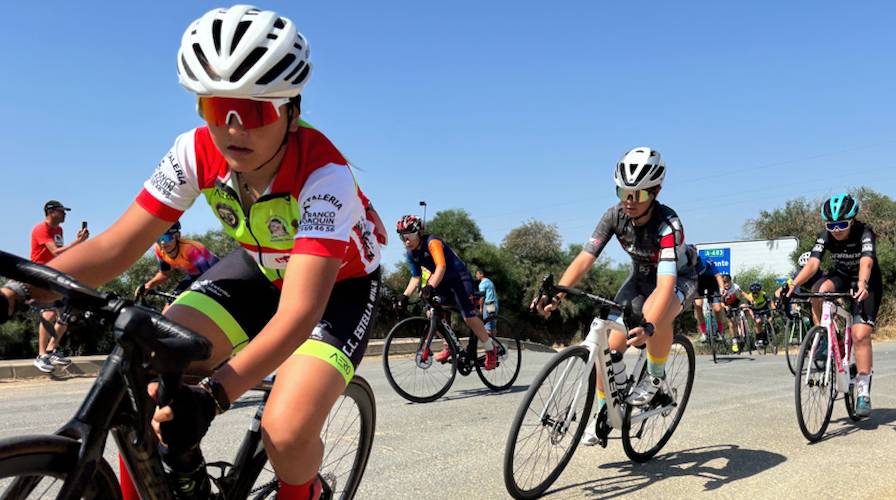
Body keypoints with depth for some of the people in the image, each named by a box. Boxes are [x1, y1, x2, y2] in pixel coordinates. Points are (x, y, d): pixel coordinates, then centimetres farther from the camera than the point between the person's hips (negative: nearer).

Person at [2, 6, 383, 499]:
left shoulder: (324, 175, -35)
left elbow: (298, 313, -42)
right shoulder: (197, 152, -19)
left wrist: (210, 395, -54)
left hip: (339, 284, -4)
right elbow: (115, 247, -17)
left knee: (286, 434, -24)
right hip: (260, 267, 5)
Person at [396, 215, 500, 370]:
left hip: (459, 277, -8)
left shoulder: (432, 242, -24)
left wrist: (430, 287, -50)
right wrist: (405, 296, -13)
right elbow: (416, 277, 1)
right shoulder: (411, 254, -1)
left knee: (469, 317, -14)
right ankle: (451, 345, 10)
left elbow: (441, 266, -37)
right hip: (443, 282, 8)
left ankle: (491, 349, 4)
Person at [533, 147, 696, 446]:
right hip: (641, 278, 5)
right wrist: (556, 295, -44)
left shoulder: (669, 224, -35)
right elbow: (585, 258, -27)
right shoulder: (615, 216, -21)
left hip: (678, 279, -4)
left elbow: (666, 282, -46)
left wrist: (648, 326, -62)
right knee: (611, 346, -11)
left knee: (656, 315, -40)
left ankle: (656, 378, -12)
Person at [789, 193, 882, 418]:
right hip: (840, 276, 3)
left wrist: (862, 285, -63)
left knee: (860, 335, -16)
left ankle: (863, 392, -5)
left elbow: (866, 263, -42)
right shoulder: (826, 236, -17)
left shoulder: (864, 233, -25)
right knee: (820, 290, -34)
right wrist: (794, 284, -48)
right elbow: (812, 263, -30)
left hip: (866, 283, -3)